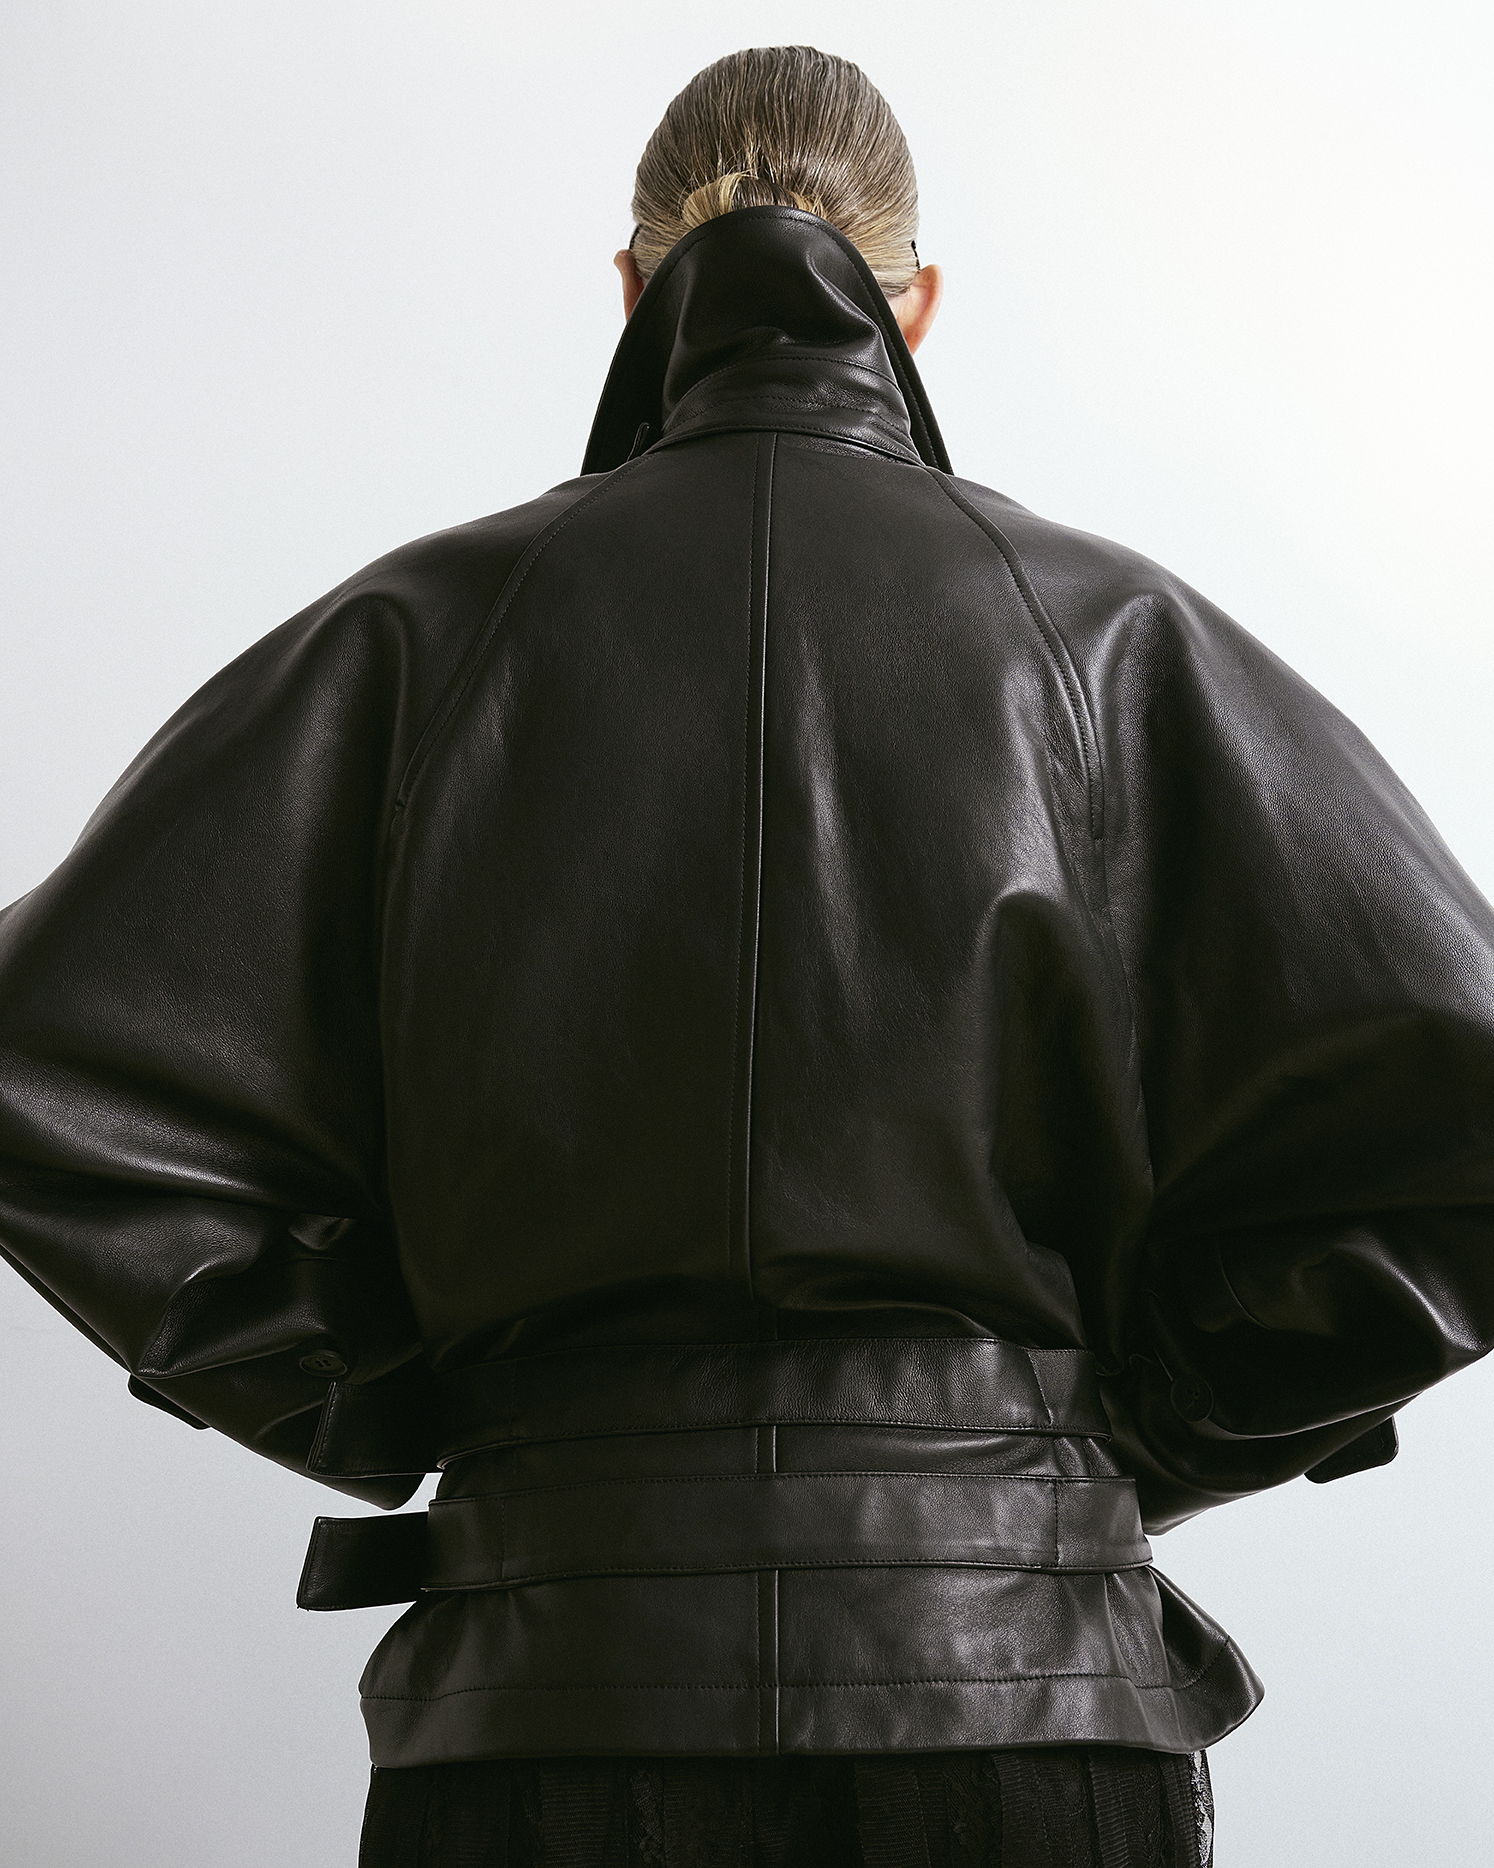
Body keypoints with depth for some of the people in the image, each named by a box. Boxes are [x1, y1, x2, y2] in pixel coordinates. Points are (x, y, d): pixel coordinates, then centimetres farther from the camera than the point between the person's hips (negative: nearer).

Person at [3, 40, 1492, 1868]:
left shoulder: (433, 624, 6)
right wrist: (1128, 1438, 7)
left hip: (546, 1710, 1)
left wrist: (391, 1413, 9)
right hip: (1024, 1690, 0)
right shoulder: (1101, 631, 4)